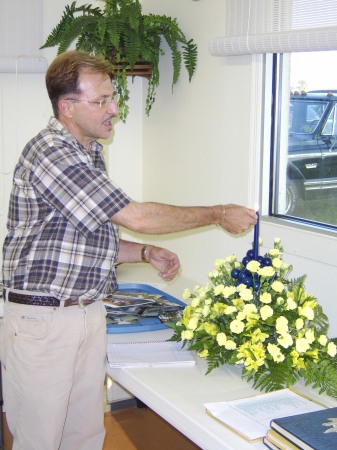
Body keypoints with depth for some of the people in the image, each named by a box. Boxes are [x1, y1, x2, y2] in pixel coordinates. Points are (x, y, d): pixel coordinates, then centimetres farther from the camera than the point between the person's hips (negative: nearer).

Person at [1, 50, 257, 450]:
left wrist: (146, 253, 5)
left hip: (89, 312, 9)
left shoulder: (88, 155, 14)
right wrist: (219, 215, -10)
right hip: (42, 317, -8)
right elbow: (136, 217, -20)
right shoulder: (51, 152, -18)